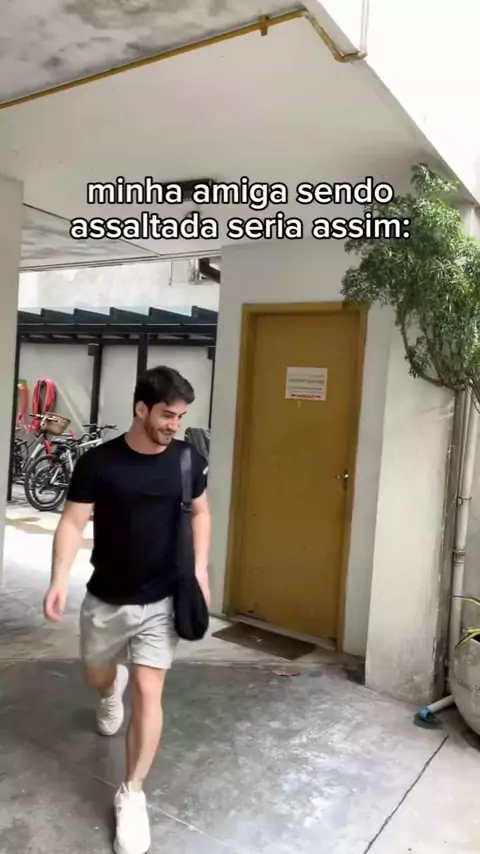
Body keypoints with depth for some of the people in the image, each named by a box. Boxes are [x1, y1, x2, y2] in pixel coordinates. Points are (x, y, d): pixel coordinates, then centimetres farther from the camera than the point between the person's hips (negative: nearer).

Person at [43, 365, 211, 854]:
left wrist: (200, 567, -2)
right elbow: (73, 522, -12)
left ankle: (132, 794, 19)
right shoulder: (98, 462, -15)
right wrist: (60, 579, -25)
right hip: (106, 599, 0)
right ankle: (113, 689, 60)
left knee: (147, 692, -3)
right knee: (97, 678, 21)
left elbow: (200, 512, 7)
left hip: (160, 600, 0)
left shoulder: (188, 460, -7)